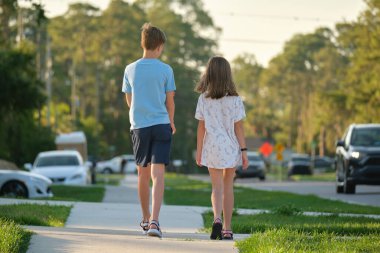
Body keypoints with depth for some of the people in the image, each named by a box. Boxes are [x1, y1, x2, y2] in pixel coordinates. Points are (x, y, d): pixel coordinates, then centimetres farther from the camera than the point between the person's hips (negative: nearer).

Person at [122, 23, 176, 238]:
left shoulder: (130, 70, 3)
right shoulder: (166, 70, -4)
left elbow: (129, 101, 12)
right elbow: (170, 102, 0)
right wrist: (171, 123, 18)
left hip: (139, 126, 3)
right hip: (161, 125, -3)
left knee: (143, 174, 16)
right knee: (158, 174, -7)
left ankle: (146, 219, 29)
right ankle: (154, 221, -21)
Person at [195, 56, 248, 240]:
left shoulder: (204, 99, -3)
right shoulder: (234, 99, -6)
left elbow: (201, 127, 0)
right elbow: (238, 127, -5)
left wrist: (199, 151, 7)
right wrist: (244, 151, 1)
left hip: (211, 148, 0)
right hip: (231, 148, 0)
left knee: (217, 186, 4)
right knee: (228, 187, 13)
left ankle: (217, 218, -23)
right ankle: (227, 228, 16)